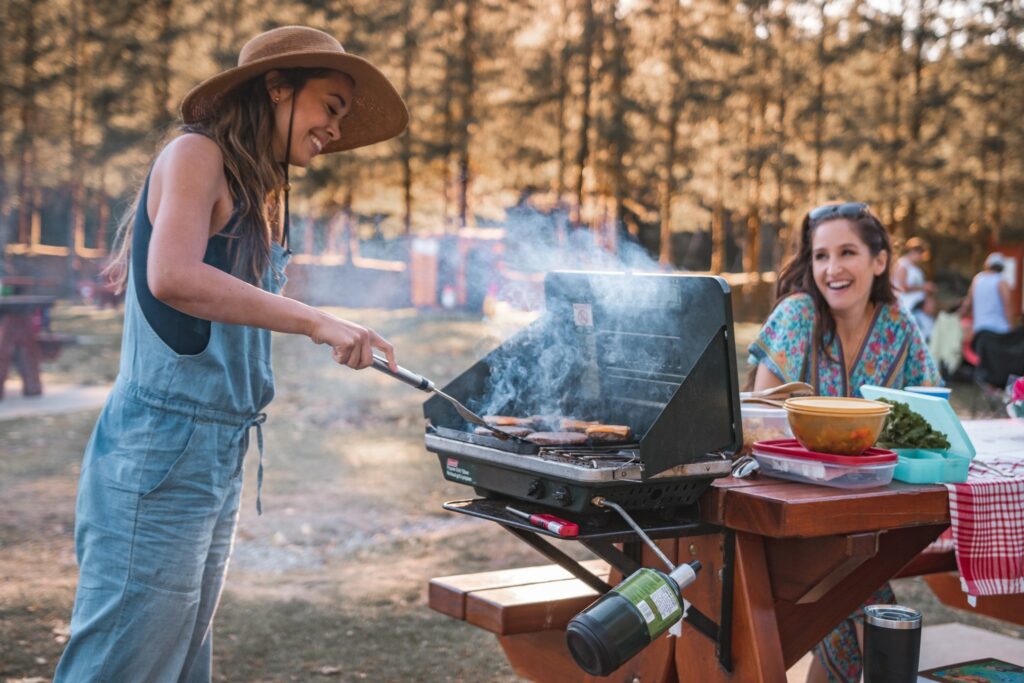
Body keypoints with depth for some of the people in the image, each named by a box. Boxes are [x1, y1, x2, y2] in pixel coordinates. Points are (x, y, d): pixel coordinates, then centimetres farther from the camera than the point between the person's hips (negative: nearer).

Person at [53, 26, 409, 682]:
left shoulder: (261, 193, 17)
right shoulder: (197, 154, -8)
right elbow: (173, 277, -24)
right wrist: (315, 320, -24)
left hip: (221, 453, 9)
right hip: (164, 449, -9)